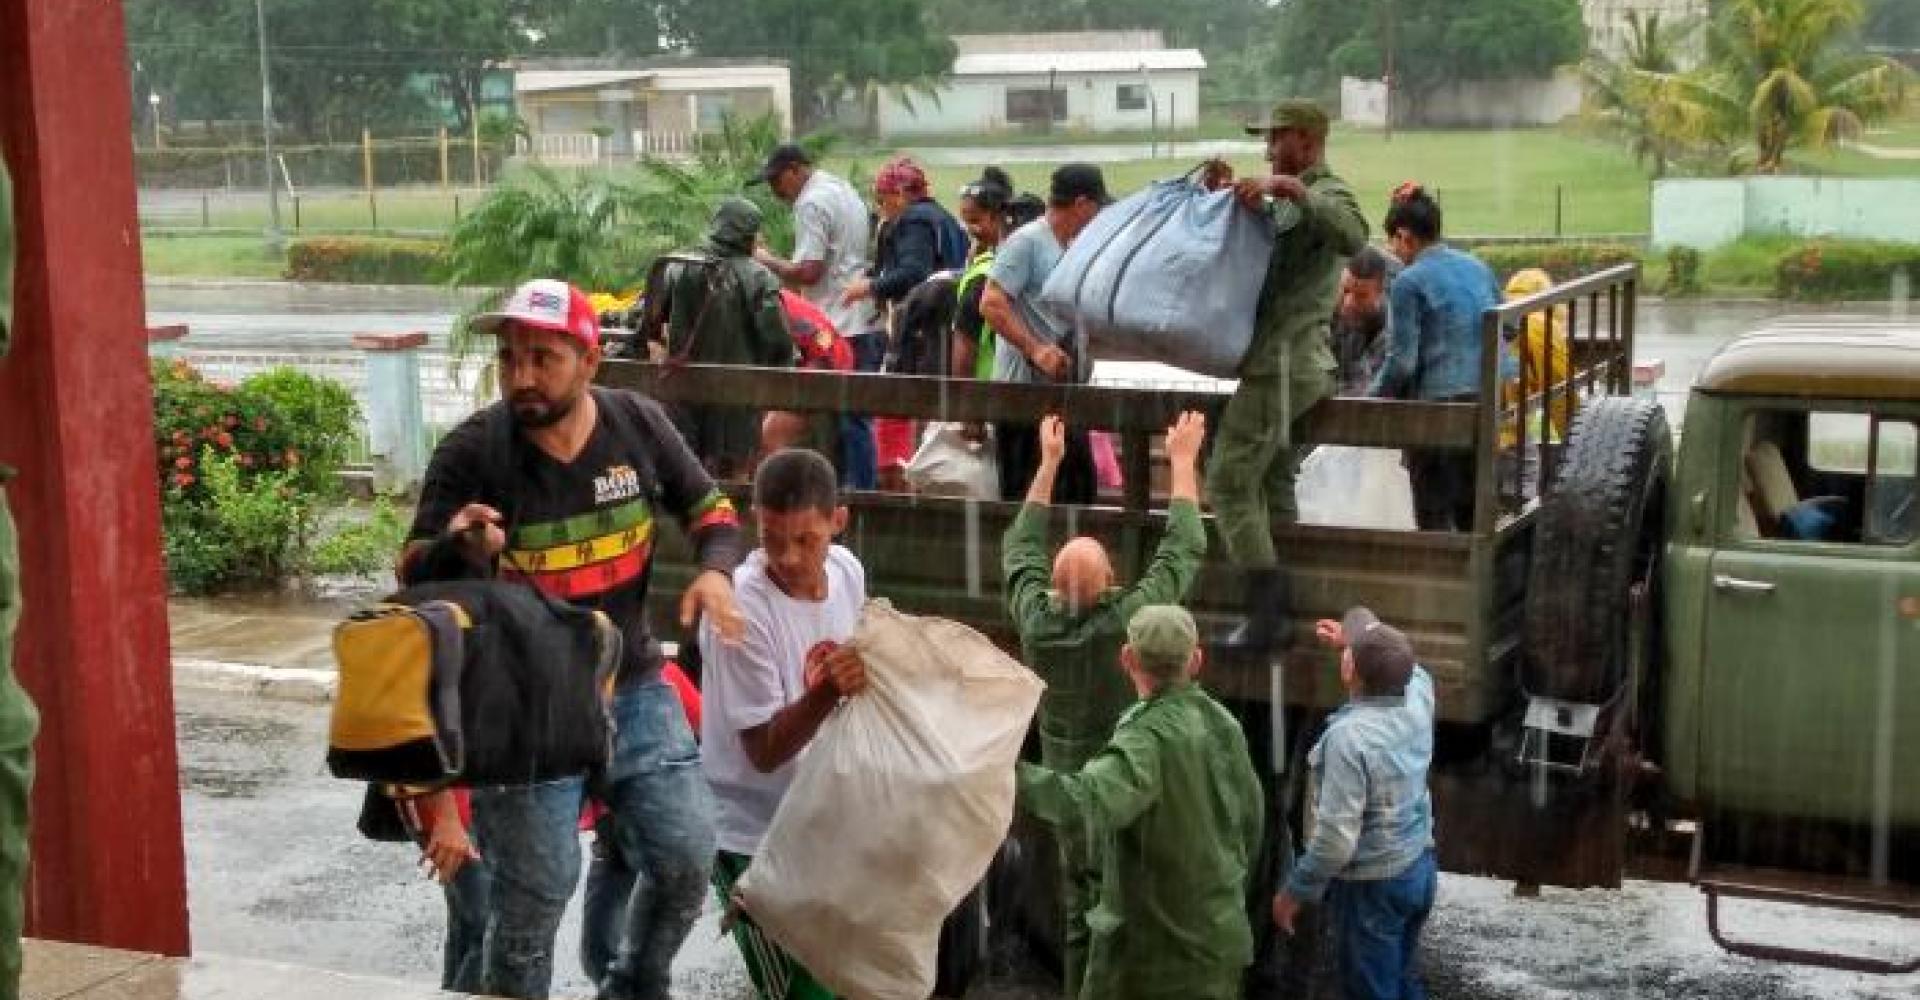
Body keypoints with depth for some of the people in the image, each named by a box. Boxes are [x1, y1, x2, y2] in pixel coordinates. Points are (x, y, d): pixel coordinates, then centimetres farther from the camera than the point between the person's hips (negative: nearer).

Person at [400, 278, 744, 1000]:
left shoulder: (637, 423, -6)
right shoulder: (471, 452, -16)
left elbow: (709, 507, 9)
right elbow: (414, 579, -12)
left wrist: (715, 570, -12)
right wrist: (458, 549, -35)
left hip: (632, 686, 4)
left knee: (686, 860, 8)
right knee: (534, 891, -3)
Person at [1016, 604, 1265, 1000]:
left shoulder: (1149, 737, -22)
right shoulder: (1223, 724, 2)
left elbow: (1086, 806, -40)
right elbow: (1250, 824, 12)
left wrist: (1010, 774, -48)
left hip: (1146, 948, -6)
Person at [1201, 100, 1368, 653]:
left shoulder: (1327, 195, -12)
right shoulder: (1287, 201, 20)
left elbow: (1354, 238, -34)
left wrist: (1290, 188, -38)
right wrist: (1221, 196, 6)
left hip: (1278, 365, -10)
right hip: (1299, 362, 10)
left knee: (1229, 482, -7)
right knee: (1274, 487, 14)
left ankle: (1267, 610, -8)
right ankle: (1282, 608, 18)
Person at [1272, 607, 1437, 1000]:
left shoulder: (1349, 736, -30)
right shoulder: (1419, 695, -9)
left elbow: (1335, 840, -28)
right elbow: (1407, 666, 20)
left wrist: (1293, 893, -15)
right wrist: (1354, 640, 29)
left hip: (1371, 885, -7)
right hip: (1420, 866, 7)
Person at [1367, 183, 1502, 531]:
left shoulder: (1409, 282, -9)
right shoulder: (1476, 266, 9)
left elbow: (1402, 360, -12)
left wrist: (1371, 398, 2)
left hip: (1438, 400, -6)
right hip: (1490, 396, 6)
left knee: (1433, 513, 4)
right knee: (1472, 504, 17)